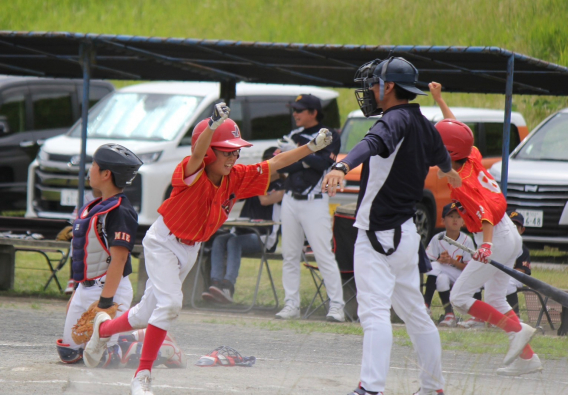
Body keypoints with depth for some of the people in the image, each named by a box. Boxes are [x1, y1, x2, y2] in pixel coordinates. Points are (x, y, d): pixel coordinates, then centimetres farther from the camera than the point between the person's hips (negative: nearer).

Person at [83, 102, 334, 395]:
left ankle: (103, 328, 46)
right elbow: (197, 153, -49)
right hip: (163, 242, -7)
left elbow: (276, 163, -8)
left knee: (146, 315, 16)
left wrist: (312, 146, -20)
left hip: (190, 249, 7)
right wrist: (214, 124, -68)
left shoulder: (237, 178, -8)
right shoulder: (193, 173, -27)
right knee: (169, 303, -24)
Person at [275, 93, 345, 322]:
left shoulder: (329, 137, -1)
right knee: (289, 256, 6)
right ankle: (291, 305, 10)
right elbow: (281, 166, 1)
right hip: (290, 200, 6)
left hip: (315, 202, -6)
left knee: (324, 255, -10)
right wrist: (308, 160, -12)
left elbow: (326, 162, -17)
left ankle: (336, 306, -10)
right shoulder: (293, 137, 13)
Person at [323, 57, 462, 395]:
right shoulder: (424, 126, 14)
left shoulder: (397, 120, -14)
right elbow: (441, 156, 37)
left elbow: (374, 143, -38)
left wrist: (342, 167, -56)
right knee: (414, 313, 19)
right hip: (406, 232, 10)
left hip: (379, 234, -10)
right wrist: (450, 172, 62)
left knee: (375, 311, -19)